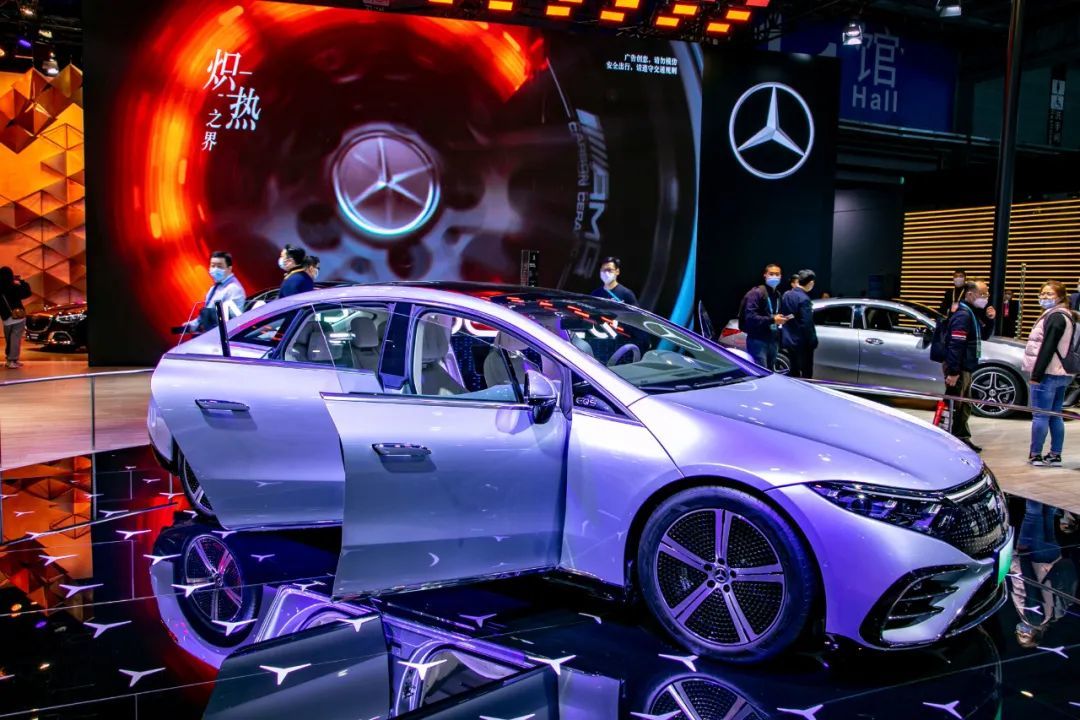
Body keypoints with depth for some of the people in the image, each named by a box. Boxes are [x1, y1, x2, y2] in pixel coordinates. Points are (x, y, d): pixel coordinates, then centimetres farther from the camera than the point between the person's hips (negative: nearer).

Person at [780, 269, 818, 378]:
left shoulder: (786, 295, 6)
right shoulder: (804, 299, -19)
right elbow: (807, 324, -21)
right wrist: (812, 342, -11)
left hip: (789, 341, 8)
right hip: (802, 343, -8)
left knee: (793, 372, 16)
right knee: (806, 373, -1)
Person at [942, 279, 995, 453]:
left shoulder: (973, 314, 14)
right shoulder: (963, 314, -18)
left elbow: (984, 335, 24)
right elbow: (955, 345, -25)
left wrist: (990, 320, 5)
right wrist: (953, 372, -28)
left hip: (966, 367, 11)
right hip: (957, 368, -11)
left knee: (964, 406, 18)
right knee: (953, 406, -6)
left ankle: (962, 438, 29)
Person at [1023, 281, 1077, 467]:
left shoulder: (1055, 317, -14)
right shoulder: (1066, 316, 18)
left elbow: (1047, 348, -19)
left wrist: (1036, 374, -19)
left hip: (1048, 374, -10)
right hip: (1061, 374, 10)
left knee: (1040, 415, -4)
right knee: (1055, 416, 12)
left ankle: (1035, 455, 0)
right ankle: (1055, 455, 15)